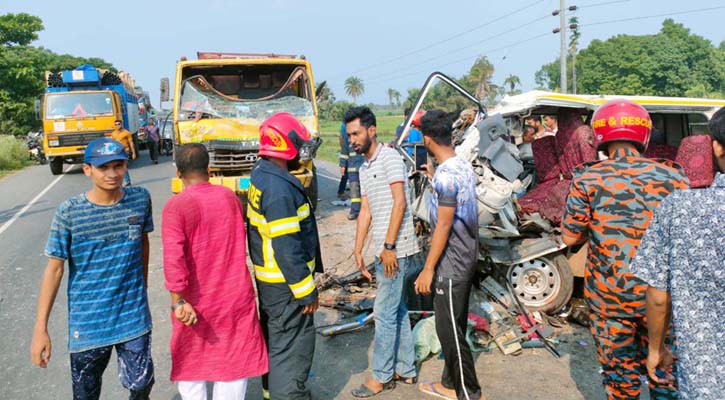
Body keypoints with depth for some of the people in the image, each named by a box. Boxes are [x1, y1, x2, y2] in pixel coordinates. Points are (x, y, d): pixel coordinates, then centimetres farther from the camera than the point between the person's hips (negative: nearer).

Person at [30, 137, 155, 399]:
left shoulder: (141, 199, -6)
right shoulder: (69, 212, -12)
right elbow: (54, 268, -8)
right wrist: (40, 328, -9)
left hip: (134, 317, 2)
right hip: (88, 324, -1)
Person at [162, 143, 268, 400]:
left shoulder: (176, 205, -14)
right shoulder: (230, 196, 0)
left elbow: (173, 257, -24)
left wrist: (178, 301, -22)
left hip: (197, 303, -3)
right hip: (236, 297, 3)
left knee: (190, 365, 17)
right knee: (235, 360, 15)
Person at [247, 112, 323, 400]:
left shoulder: (261, 175, 6)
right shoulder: (279, 188, -26)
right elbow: (287, 249, -26)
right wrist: (306, 292, -18)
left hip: (267, 278, 10)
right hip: (285, 284, -10)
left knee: (274, 338, 24)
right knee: (292, 347, 2)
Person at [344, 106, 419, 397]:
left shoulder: (389, 157, -11)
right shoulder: (364, 168, 16)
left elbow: (399, 203, -17)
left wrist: (389, 246, -19)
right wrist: (358, 250, 12)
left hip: (396, 249, -9)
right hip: (383, 250, 9)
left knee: (385, 314, -1)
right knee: (397, 311, 16)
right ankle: (405, 370, 27)